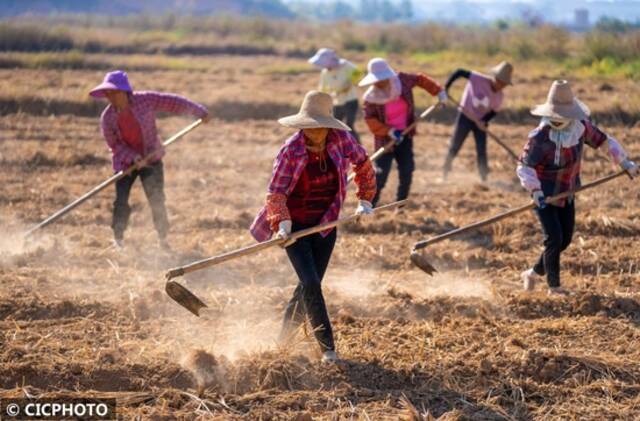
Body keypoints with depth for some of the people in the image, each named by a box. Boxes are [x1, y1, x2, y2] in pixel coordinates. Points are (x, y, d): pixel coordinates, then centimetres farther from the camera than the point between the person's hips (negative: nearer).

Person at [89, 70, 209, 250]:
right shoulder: (107, 118, -15)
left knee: (156, 200, -3)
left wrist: (199, 112, -3)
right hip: (125, 161, 1)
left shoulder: (146, 100, -18)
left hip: (151, 158, -1)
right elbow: (114, 144, -8)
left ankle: (163, 239, 14)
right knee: (121, 202, -6)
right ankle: (118, 239, 10)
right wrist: (133, 158, -23)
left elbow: (173, 103, -8)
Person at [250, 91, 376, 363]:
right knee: (311, 284, -14)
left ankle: (283, 338, 31)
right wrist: (282, 223, -32)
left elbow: (363, 164, 10)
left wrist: (365, 200, 11)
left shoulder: (340, 138, -9)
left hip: (325, 224, 4)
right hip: (296, 225, -4)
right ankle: (328, 348, -6)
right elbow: (276, 193, -18)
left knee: (310, 284, 9)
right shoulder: (291, 151, -19)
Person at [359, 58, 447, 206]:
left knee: (407, 171, 2)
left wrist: (438, 91, 8)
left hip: (405, 136, 4)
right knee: (381, 173, -10)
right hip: (386, 138, -4)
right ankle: (370, 203, 2)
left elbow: (420, 79, 7)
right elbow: (370, 120, -15)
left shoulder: (402, 81, -11)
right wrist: (389, 131, -24)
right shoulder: (371, 98, -18)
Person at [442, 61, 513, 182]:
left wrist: (484, 122, -21)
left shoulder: (499, 96, -11)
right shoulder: (479, 80, -23)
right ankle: (444, 175, 19)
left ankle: (484, 179, 8)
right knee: (454, 147, 3)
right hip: (465, 117, -3)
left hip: (480, 122, 3)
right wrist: (446, 87, -27)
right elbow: (459, 72, -21)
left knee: (482, 152, 0)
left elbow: (494, 111, -2)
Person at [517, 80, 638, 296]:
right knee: (554, 239, -12)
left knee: (565, 240, 10)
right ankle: (554, 286, 3)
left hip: (567, 193, 6)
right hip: (544, 194, -6)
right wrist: (536, 192, -34)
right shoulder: (540, 137, -25)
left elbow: (604, 141, 6)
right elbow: (524, 167, -22)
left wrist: (626, 163, 8)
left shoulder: (581, 126, -10)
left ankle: (534, 273, 28)